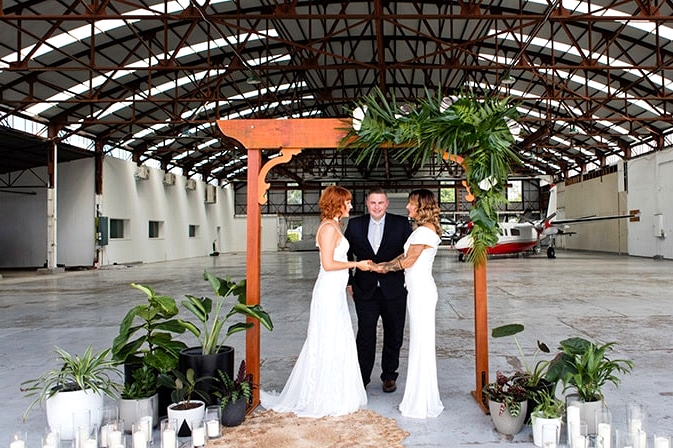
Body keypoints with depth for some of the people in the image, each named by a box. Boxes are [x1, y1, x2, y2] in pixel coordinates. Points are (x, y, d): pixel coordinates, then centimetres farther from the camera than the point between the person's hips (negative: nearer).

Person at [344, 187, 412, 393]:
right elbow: (345, 253, 10)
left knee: (394, 337, 13)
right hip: (365, 291, 0)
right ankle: (361, 378, 19)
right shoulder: (355, 224, 2)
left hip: (394, 290, 0)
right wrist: (349, 282, 6)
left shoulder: (401, 223, -2)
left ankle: (389, 376, 30)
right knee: (365, 337, 6)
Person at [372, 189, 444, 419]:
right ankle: (422, 399, 25)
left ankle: (423, 403, 9)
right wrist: (382, 266, 9)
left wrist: (381, 267, -2)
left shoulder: (425, 231, -16)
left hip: (421, 290, -10)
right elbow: (405, 256, 15)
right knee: (420, 343, 14)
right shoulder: (423, 229, 14)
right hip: (417, 289, 10)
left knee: (422, 344, -1)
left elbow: (407, 262, -14)